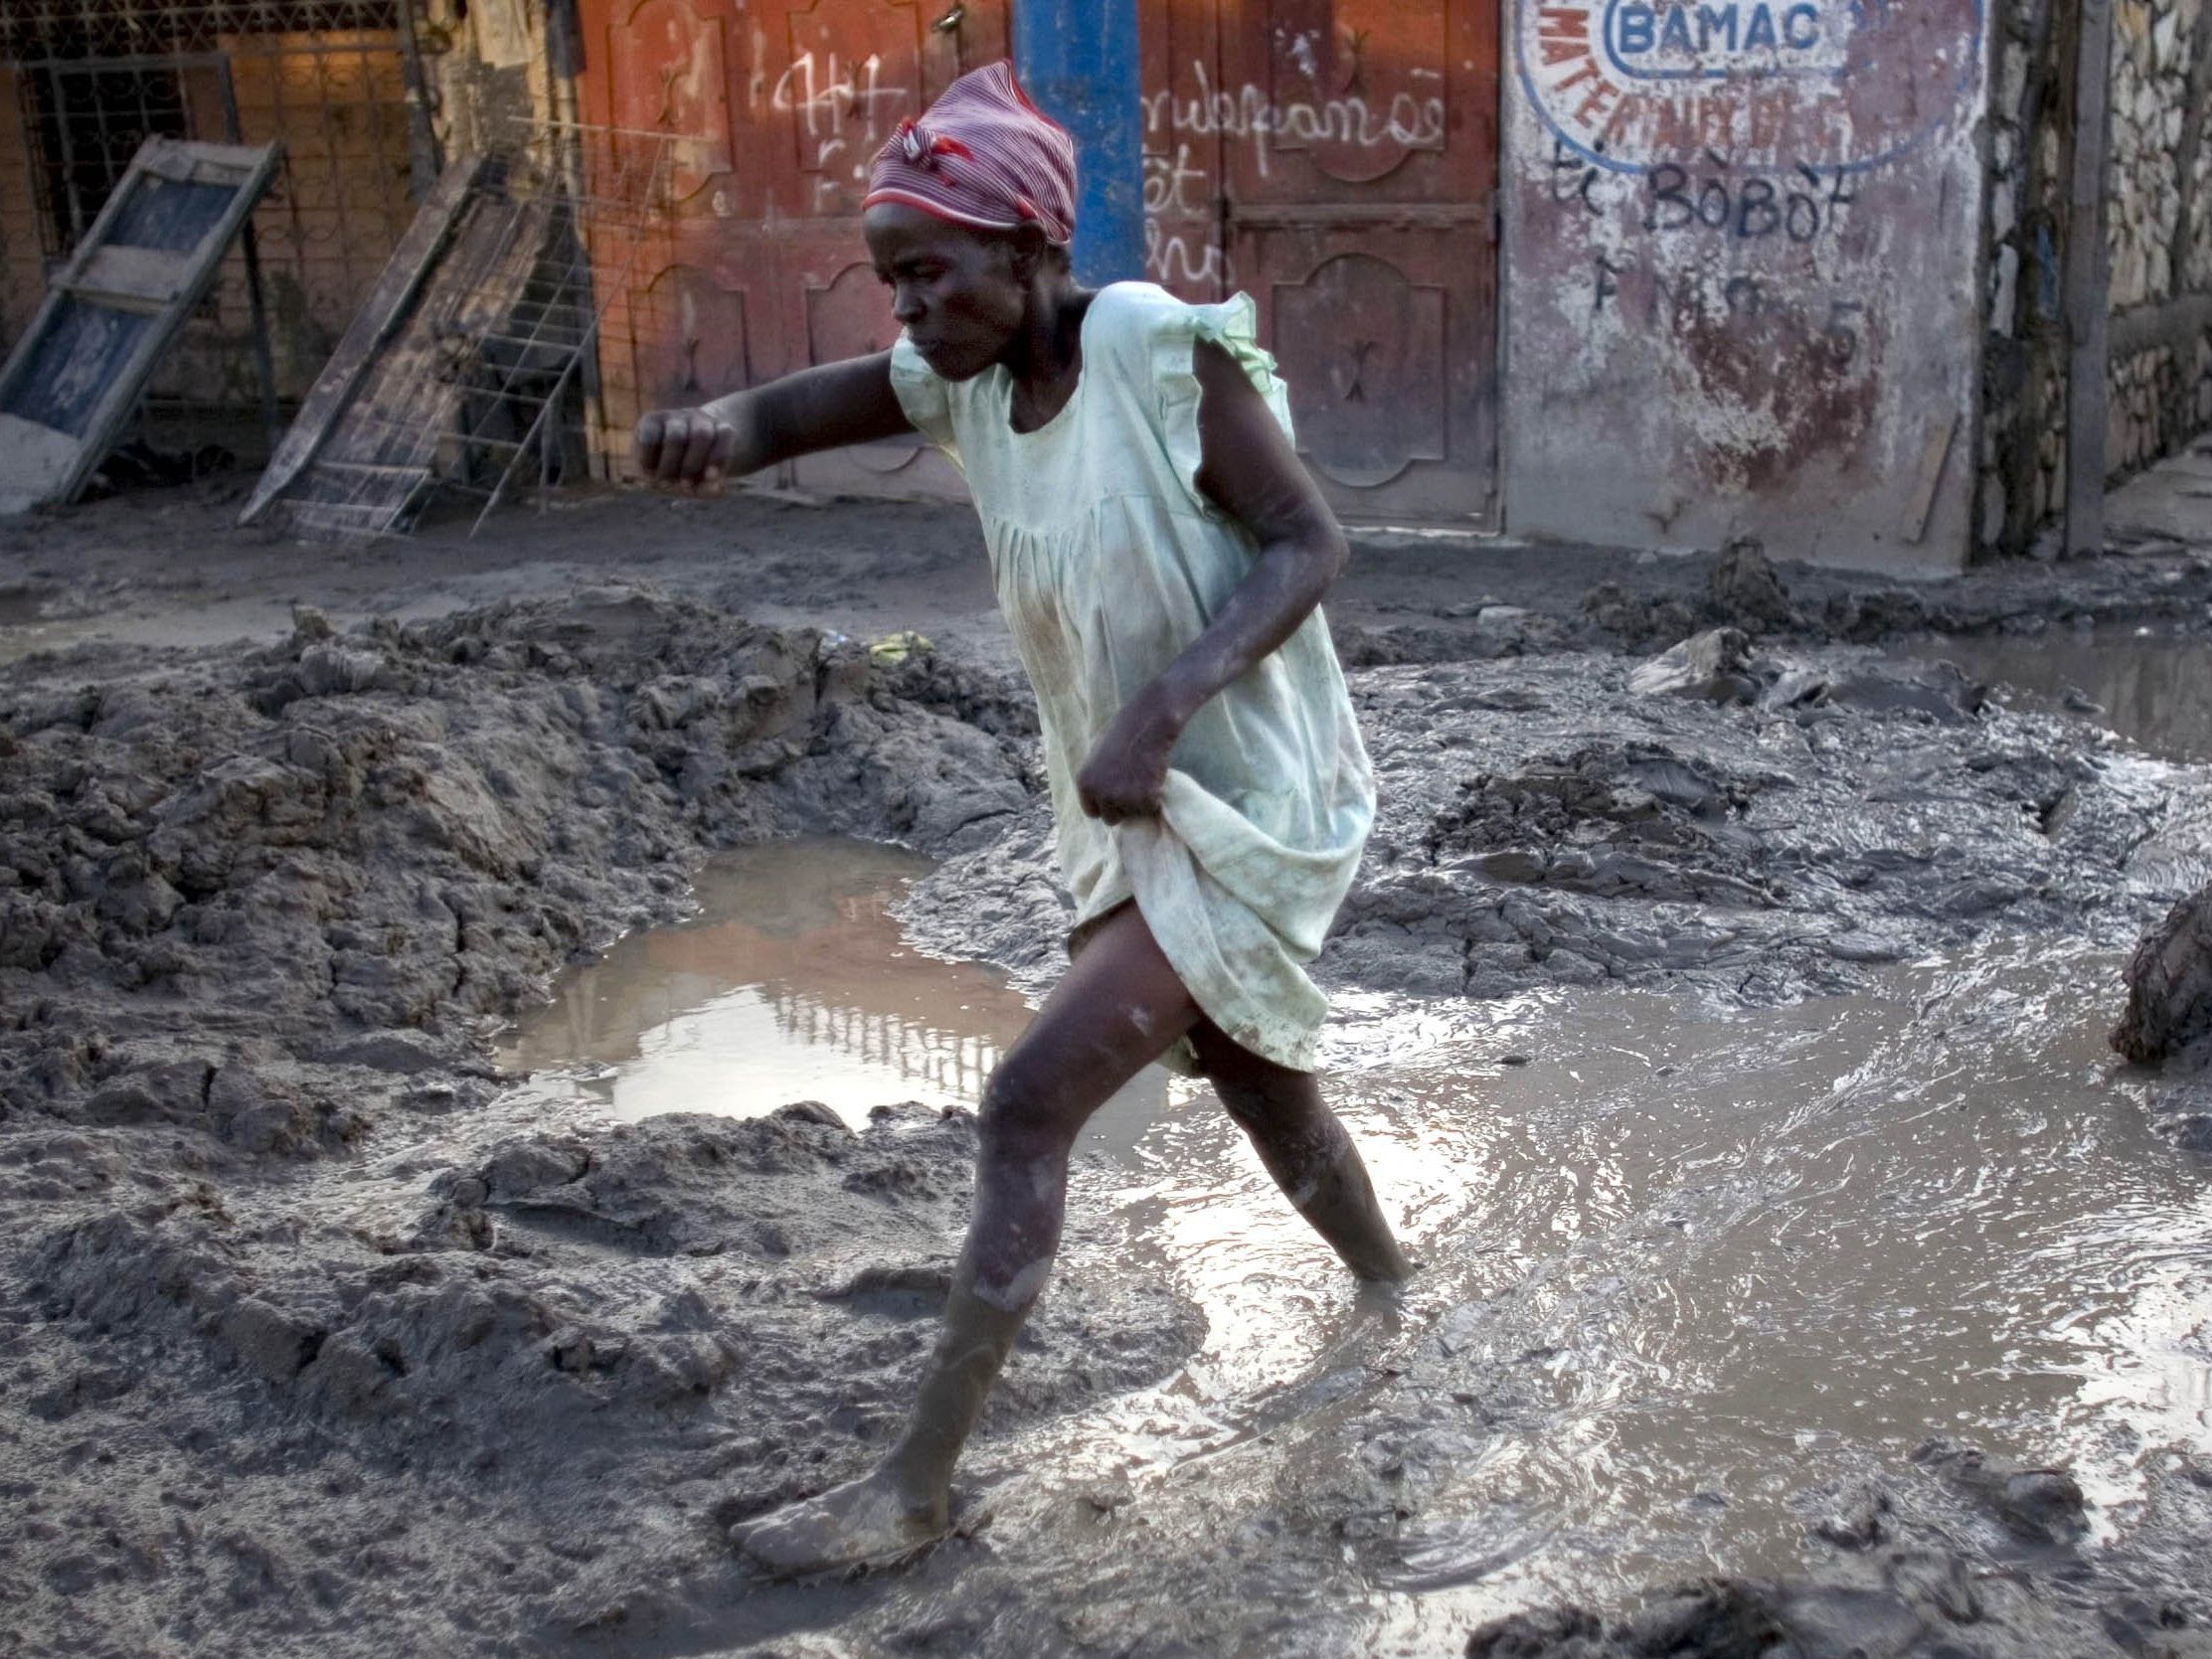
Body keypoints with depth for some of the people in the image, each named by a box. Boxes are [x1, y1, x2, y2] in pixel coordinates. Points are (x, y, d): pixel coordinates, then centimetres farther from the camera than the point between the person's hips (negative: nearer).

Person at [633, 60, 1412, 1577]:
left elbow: (1308, 545, -20)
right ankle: (1395, 1295, 51)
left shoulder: (1162, 349, -21)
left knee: (1030, 1103, -14)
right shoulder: (956, 376, -1)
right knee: (1262, 1090, 24)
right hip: (1139, 808, 8)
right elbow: (792, 411, 1)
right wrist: (708, 430, -25)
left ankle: (917, 1488, -6)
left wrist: (1165, 705, -33)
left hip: (1248, 802, -8)